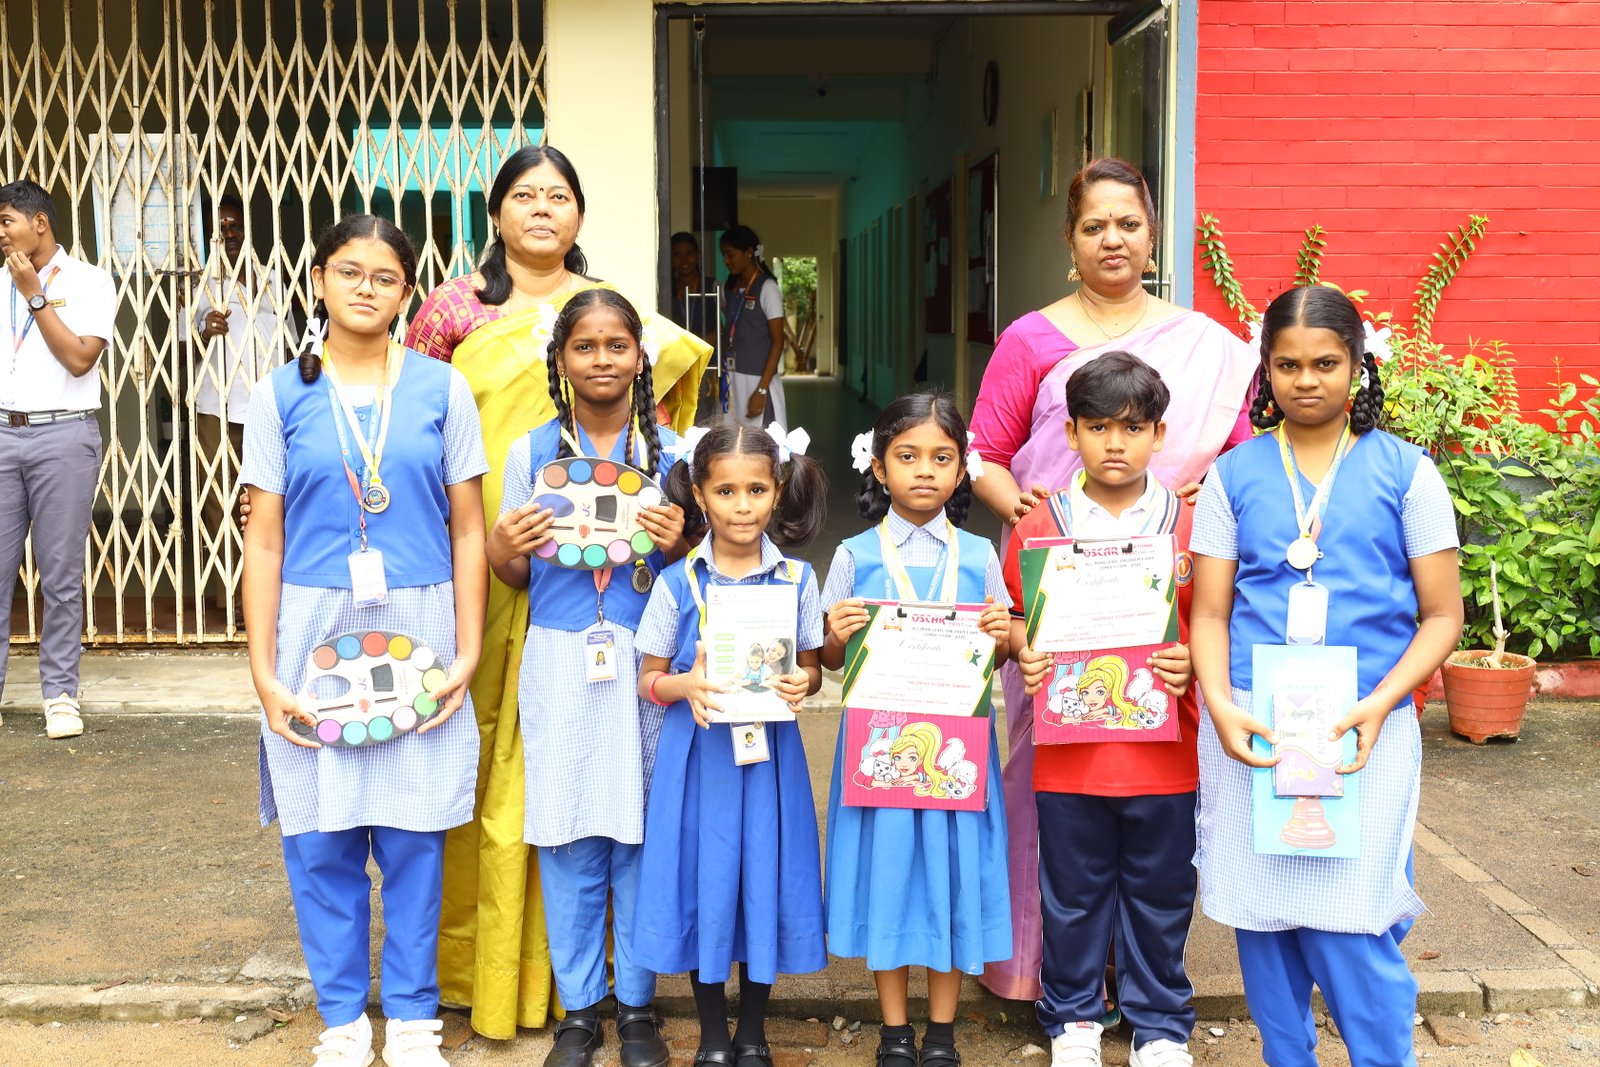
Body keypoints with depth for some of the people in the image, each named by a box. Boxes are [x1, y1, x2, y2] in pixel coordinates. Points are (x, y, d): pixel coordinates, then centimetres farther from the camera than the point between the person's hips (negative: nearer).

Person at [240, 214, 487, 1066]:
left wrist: (467, 652, -3)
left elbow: (468, 531, 3)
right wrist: (263, 670, -3)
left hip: (418, 632, 0)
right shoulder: (282, 394, 3)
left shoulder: (440, 388, 3)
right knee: (320, 838, 5)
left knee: (414, 836, 4)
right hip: (314, 632, 1)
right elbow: (264, 539, 2)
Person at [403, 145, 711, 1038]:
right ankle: (477, 959, 14)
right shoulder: (455, 307, 8)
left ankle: (564, 962, 16)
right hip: (479, 571, -1)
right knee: (485, 755, 1)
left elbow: (650, 428, 13)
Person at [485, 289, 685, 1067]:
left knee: (643, 833, 4)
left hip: (646, 660, 0)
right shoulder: (531, 453, 5)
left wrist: (676, 544, -13)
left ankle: (637, 1005, 20)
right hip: (559, 661, 0)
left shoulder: (671, 450, 4)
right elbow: (519, 577, 10)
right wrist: (501, 551, -12)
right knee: (567, 836, 4)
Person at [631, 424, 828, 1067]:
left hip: (770, 751, 1)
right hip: (698, 753, -1)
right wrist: (686, 685, -20)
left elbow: (812, 666, 8)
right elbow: (649, 678, 1)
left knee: (764, 880, 7)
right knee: (704, 882, 5)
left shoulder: (797, 578, 0)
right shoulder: (678, 582, -3)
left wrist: (802, 683, -15)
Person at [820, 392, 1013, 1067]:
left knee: (953, 869, 6)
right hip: (879, 741, -1)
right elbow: (831, 659, 7)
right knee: (888, 867, 5)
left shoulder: (978, 555, 5)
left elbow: (998, 654, 11)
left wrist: (1002, 637, -10)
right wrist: (838, 634, -15)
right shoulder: (856, 556, 2)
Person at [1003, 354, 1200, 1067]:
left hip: (1163, 759, 0)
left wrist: (1193, 663, -14)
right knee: (1072, 897, 13)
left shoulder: (1190, 527, 0)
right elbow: (1013, 616, 8)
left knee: (1160, 899, 13)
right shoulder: (1037, 528, -1)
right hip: (1069, 759, 0)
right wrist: (1023, 650, -12)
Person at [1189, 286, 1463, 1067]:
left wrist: (1378, 705, -12)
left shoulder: (1404, 472, 3)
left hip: (1365, 730, -2)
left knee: (1352, 931, -6)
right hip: (1252, 726, 2)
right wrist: (1219, 704, -12)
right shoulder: (1235, 475, 7)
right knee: (1262, 918, 7)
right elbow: (1210, 612, 6)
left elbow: (1441, 616, 3)